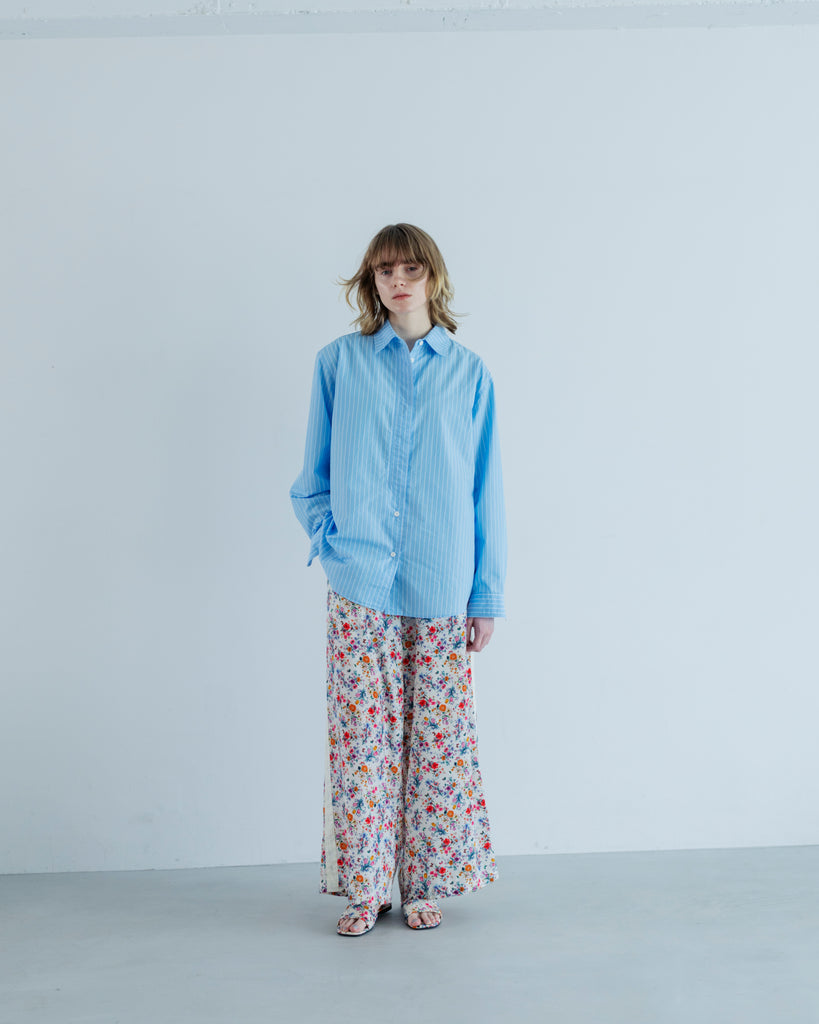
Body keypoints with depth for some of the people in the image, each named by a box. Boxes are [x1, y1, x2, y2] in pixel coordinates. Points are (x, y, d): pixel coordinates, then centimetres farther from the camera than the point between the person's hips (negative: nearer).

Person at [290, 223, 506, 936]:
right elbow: (312, 476, 12)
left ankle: (426, 881, 21)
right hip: (361, 588, 0)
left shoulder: (469, 371, 7)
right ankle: (366, 885, 17)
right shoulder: (339, 363, 6)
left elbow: (485, 489, 6)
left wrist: (488, 594, 3)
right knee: (362, 735, 2)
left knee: (439, 736, 6)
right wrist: (331, 540, -3)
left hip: (442, 589, 1)